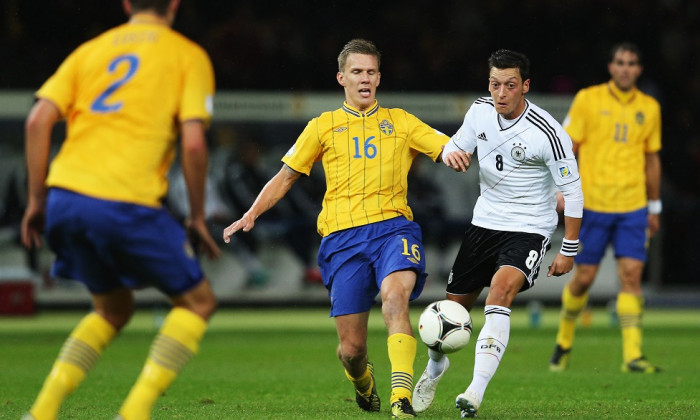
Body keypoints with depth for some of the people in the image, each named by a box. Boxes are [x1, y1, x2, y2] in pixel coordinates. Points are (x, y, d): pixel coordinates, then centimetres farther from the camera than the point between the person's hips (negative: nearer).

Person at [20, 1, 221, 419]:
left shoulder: (91, 50, 20)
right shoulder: (188, 56, 8)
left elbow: (38, 121, 7)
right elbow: (193, 143, -4)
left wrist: (37, 200, 12)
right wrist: (198, 218, 7)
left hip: (65, 196, 6)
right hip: (128, 204, -6)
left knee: (114, 308, 25)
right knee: (198, 301, 12)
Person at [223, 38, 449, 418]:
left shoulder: (399, 121, 16)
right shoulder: (323, 126, 16)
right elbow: (286, 176, 18)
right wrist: (252, 213, 6)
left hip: (392, 227, -1)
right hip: (343, 236, 1)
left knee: (395, 294, -33)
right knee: (351, 347, -2)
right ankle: (363, 382, 35)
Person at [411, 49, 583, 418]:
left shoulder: (548, 133, -20)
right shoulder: (479, 111, -4)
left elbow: (571, 191, -12)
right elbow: (457, 147, 12)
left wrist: (569, 250, -10)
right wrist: (451, 154, -14)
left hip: (529, 228, -5)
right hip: (485, 221, 5)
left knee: (500, 290, -31)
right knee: (455, 304, 11)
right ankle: (435, 367, 45)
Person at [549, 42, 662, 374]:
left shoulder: (649, 108, 10)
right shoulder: (588, 99, 0)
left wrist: (654, 207, 17)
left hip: (632, 207, 2)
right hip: (592, 203, -2)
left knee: (631, 274, -9)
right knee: (584, 278, 1)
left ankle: (632, 355, -10)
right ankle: (564, 341, 25)